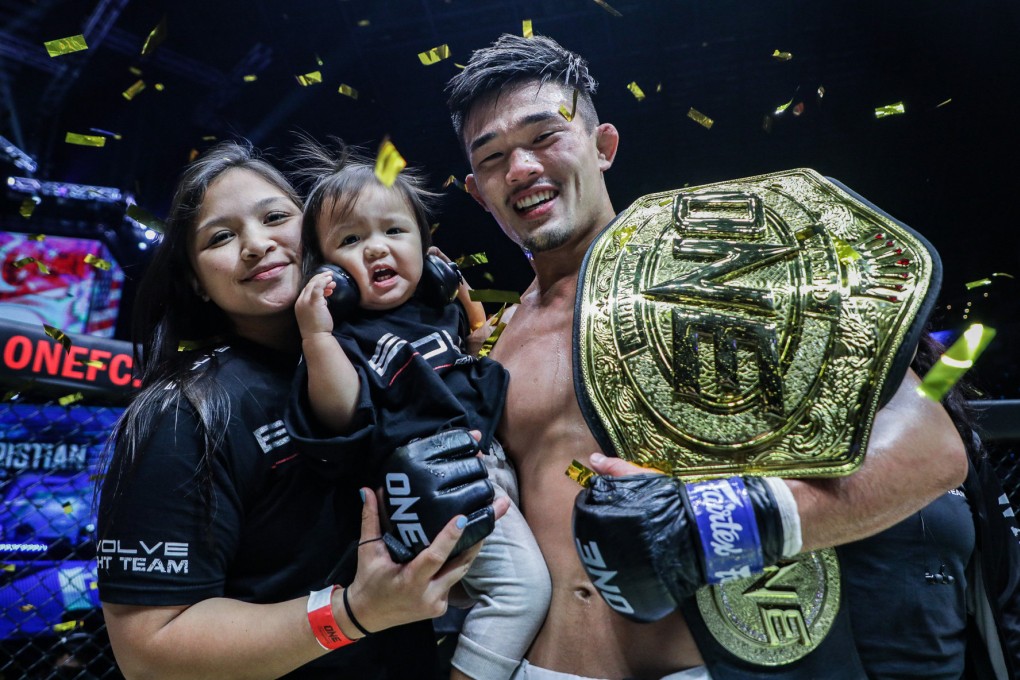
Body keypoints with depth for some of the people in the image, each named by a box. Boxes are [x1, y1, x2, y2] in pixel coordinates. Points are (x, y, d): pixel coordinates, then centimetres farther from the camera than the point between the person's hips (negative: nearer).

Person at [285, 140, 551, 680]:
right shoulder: (348, 332, -11)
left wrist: (464, 291, 14)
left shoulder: (436, 304, 10)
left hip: (488, 461, 9)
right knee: (521, 581, -17)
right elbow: (343, 416, -24)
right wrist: (317, 336, -33)